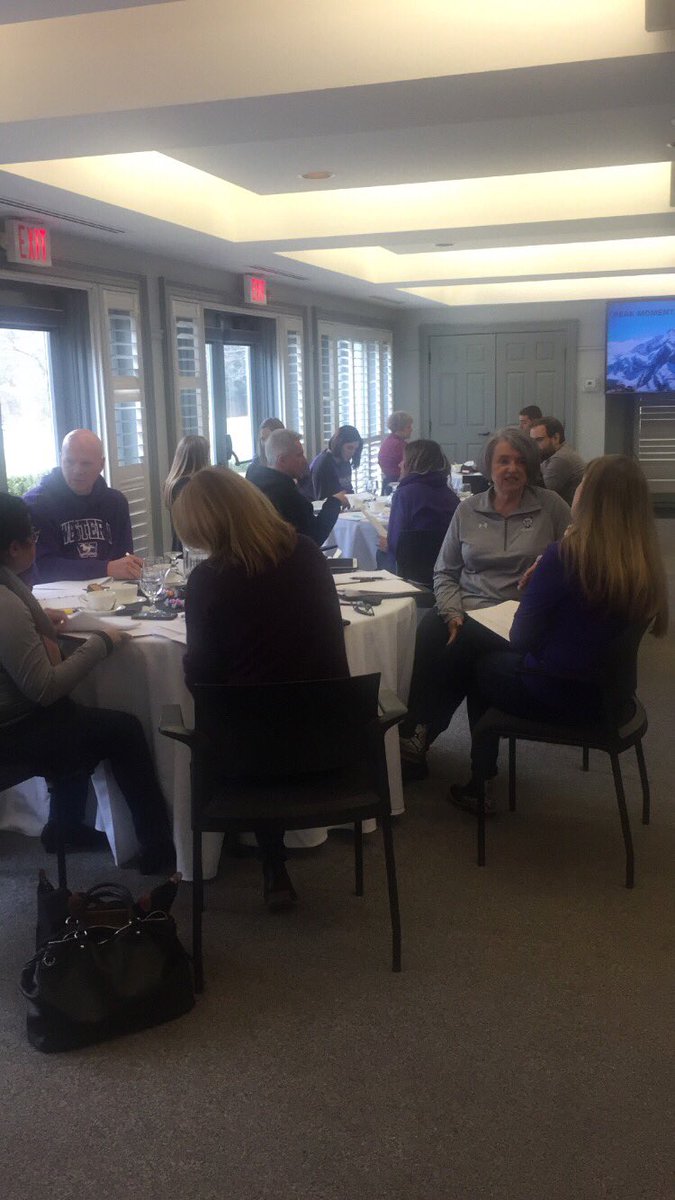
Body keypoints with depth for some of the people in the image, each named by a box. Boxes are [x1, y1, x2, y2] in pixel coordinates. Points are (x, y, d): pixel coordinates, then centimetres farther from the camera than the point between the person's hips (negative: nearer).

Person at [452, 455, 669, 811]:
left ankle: (481, 785, 30)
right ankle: (482, 780, 36)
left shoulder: (564, 555, -22)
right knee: (502, 658, 29)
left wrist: (534, 586, -1)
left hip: (553, 694, -6)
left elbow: (521, 637, -17)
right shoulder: (647, 564, -6)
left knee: (481, 666, 25)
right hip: (608, 693, 6)